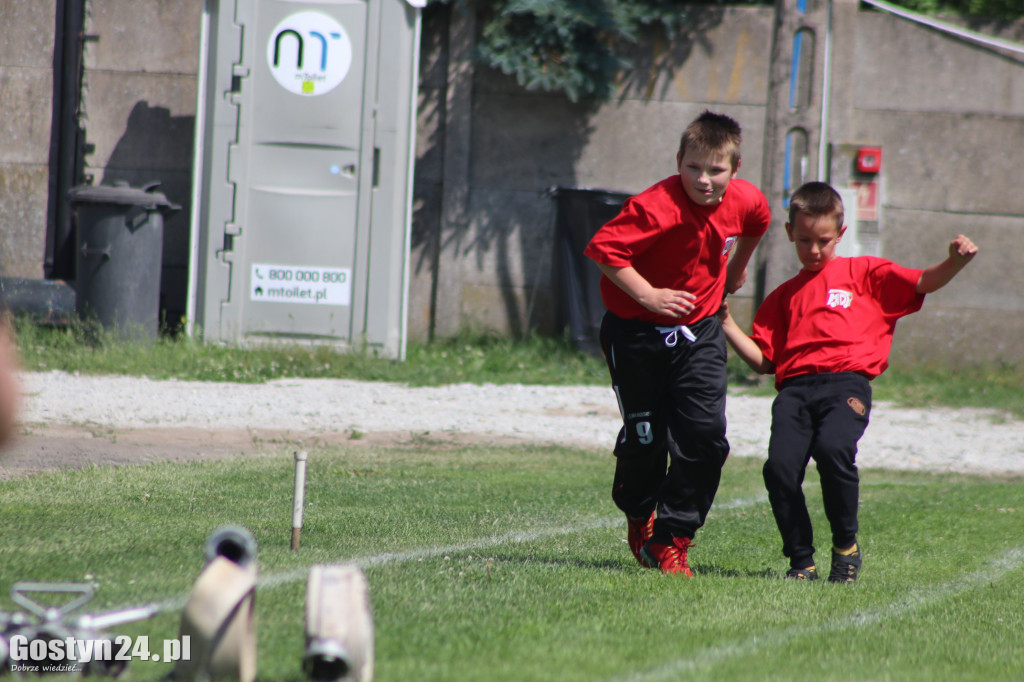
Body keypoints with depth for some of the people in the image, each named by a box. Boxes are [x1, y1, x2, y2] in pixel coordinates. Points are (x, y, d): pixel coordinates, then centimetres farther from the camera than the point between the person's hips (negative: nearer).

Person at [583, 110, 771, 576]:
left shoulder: (745, 202, -8)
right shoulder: (657, 207, -27)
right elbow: (603, 248, -28)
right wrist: (648, 295, -28)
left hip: (698, 332, 4)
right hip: (637, 332, -4)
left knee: (706, 437, -10)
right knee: (645, 438, 3)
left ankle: (671, 538, 2)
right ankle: (639, 516, 34)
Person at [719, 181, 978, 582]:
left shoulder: (864, 274, 20)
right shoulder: (784, 296, 28)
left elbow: (923, 283, 10)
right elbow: (764, 360, 23)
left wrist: (955, 263, -9)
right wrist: (728, 327, 13)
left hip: (846, 385, -3)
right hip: (794, 388, 3)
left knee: (833, 450, -31)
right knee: (780, 466, -21)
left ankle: (846, 546, -10)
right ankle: (801, 561, -5)